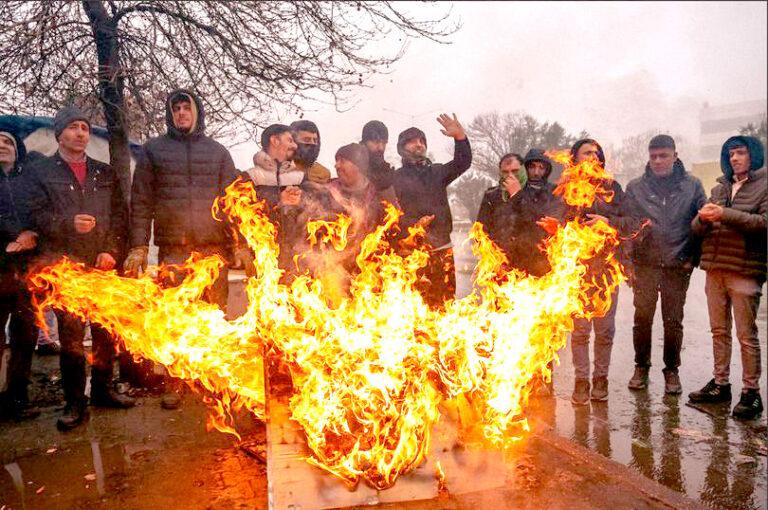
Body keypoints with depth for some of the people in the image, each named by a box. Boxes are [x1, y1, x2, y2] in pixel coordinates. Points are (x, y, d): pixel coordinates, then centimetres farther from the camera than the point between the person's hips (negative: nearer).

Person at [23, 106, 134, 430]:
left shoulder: (105, 173, 16)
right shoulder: (40, 172, 9)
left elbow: (120, 214, 9)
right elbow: (37, 215, -1)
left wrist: (112, 250, -5)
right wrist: (69, 223, -20)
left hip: (104, 265, 3)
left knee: (106, 330, 7)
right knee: (71, 335, -2)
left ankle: (103, 389, 22)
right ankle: (74, 403, 7)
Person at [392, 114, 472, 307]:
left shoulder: (436, 172, 19)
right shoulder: (396, 178, 4)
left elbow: (463, 163, 3)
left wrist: (460, 137, -12)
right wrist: (413, 225, -21)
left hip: (442, 248, 5)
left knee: (446, 301, 7)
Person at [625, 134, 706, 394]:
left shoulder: (692, 185, 5)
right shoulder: (635, 187, 5)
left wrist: (693, 258, -1)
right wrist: (628, 264, -4)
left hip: (677, 266, 0)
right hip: (645, 265, 0)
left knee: (673, 321, 6)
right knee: (642, 319, 5)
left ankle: (671, 370, 21)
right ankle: (641, 367, 21)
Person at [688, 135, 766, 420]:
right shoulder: (720, 188, 17)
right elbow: (697, 227, 13)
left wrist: (726, 214, -19)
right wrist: (703, 217, -10)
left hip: (745, 270, -6)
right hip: (715, 268, 6)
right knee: (719, 330, 12)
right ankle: (720, 383, 22)